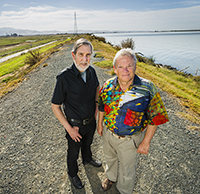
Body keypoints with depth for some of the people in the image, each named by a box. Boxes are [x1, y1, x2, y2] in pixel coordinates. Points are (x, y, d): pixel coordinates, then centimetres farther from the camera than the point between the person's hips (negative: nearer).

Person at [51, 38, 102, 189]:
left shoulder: (91, 71, -12)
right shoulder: (64, 77, -29)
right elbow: (55, 106, -20)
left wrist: (97, 104, -2)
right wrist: (69, 128, -18)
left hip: (91, 120, 5)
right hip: (75, 125, -4)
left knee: (88, 143, 32)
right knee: (73, 152, 21)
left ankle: (88, 159, 64)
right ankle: (73, 174, 51)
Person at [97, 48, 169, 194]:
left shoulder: (148, 89, -24)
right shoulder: (108, 85, -12)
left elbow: (155, 118, -16)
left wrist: (146, 142, -14)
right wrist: (100, 124, 12)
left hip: (130, 139, -3)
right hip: (108, 133, 4)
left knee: (127, 170, 20)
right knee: (110, 158, 31)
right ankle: (111, 177, 64)